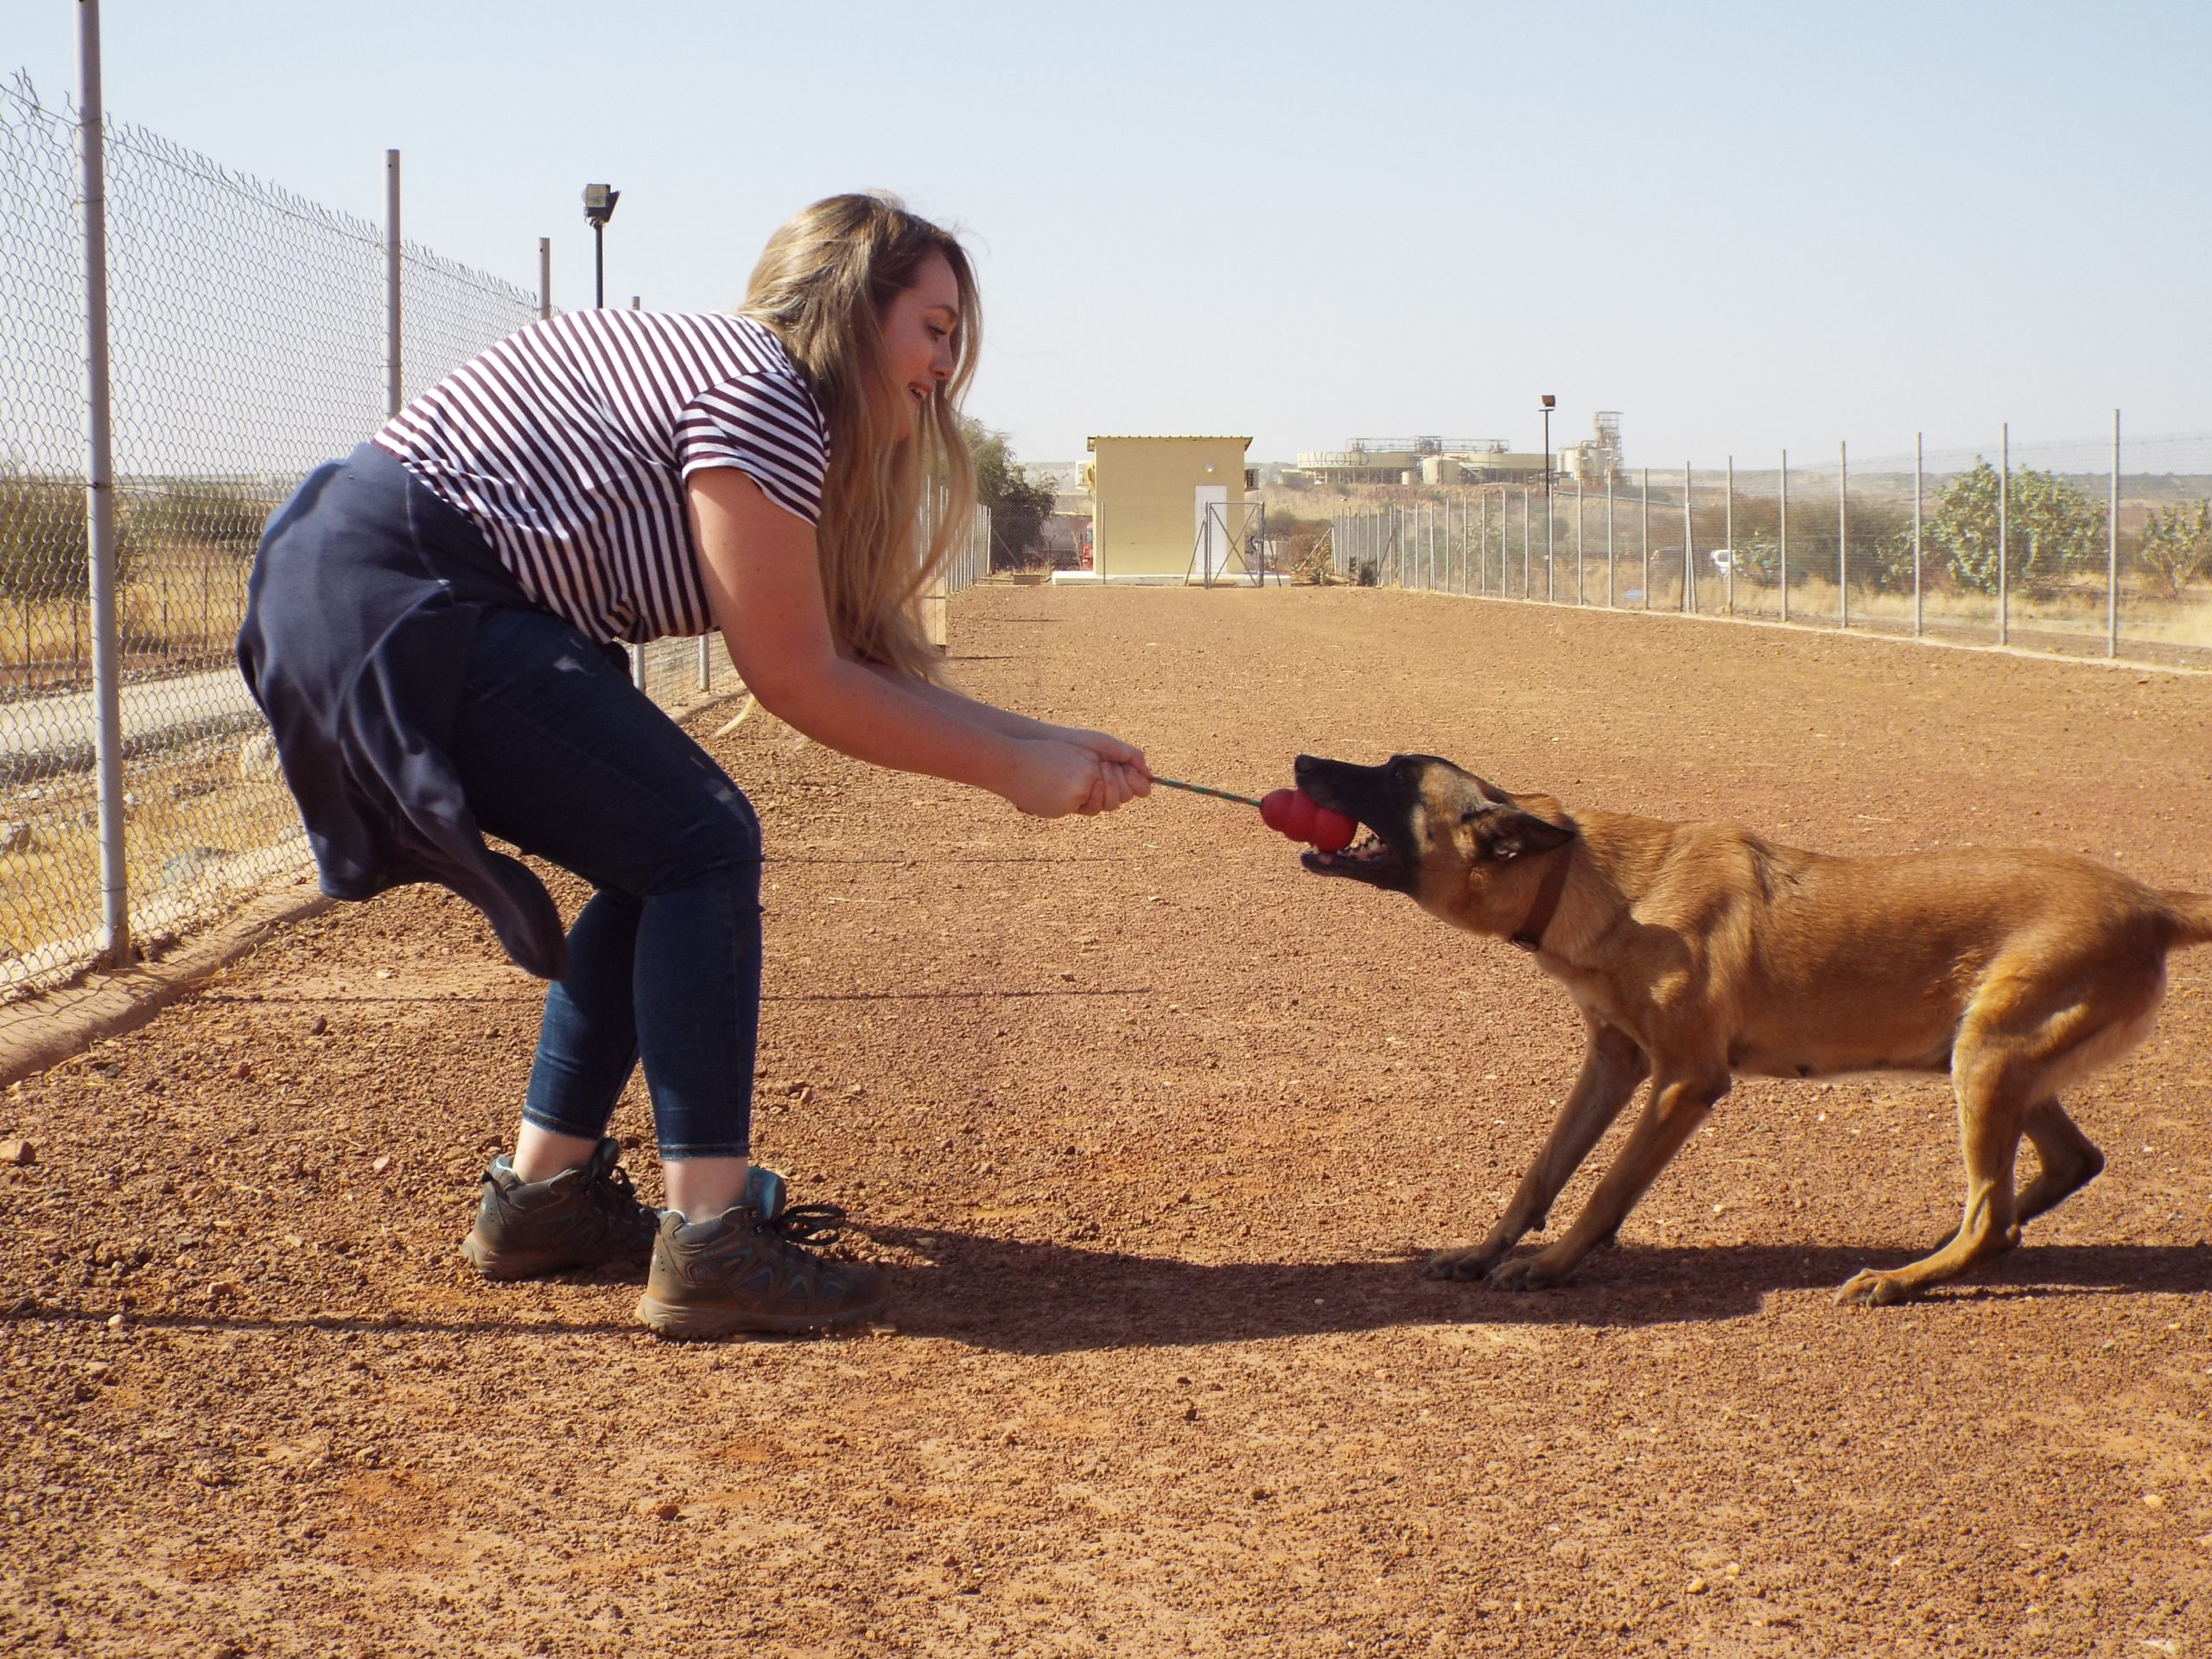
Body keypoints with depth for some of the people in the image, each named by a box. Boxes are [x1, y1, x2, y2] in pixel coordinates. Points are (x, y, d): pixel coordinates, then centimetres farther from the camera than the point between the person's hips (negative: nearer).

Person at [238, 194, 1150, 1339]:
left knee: (664, 868, 13)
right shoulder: (762, 397, -13)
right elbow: (799, 685, -13)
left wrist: (1045, 742, 9)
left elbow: (856, 661, 13)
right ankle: (710, 1242, -13)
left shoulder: (782, 420, 18)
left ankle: (541, 1194, 21)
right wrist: (1010, 770, -7)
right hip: (396, 594, -11)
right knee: (703, 847, -12)